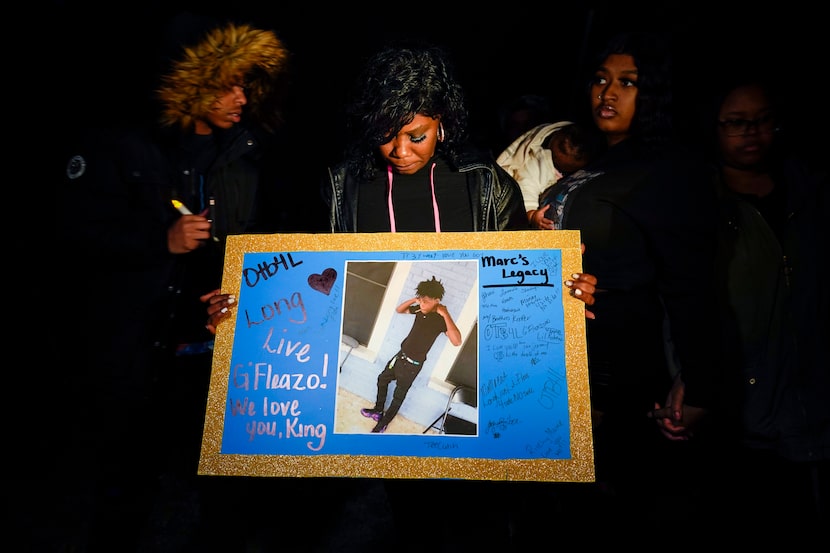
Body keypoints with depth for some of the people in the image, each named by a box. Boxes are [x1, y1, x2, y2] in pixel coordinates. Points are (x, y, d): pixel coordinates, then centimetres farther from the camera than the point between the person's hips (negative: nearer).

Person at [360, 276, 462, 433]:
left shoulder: (441, 319, -25)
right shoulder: (420, 309, -5)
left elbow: (457, 341, -41)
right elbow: (399, 309, 11)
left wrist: (446, 314, -40)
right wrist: (414, 300, -8)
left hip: (412, 364, -7)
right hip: (400, 355, 7)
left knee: (399, 396, 9)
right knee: (382, 379, 22)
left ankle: (383, 423, 29)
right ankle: (378, 410, 44)